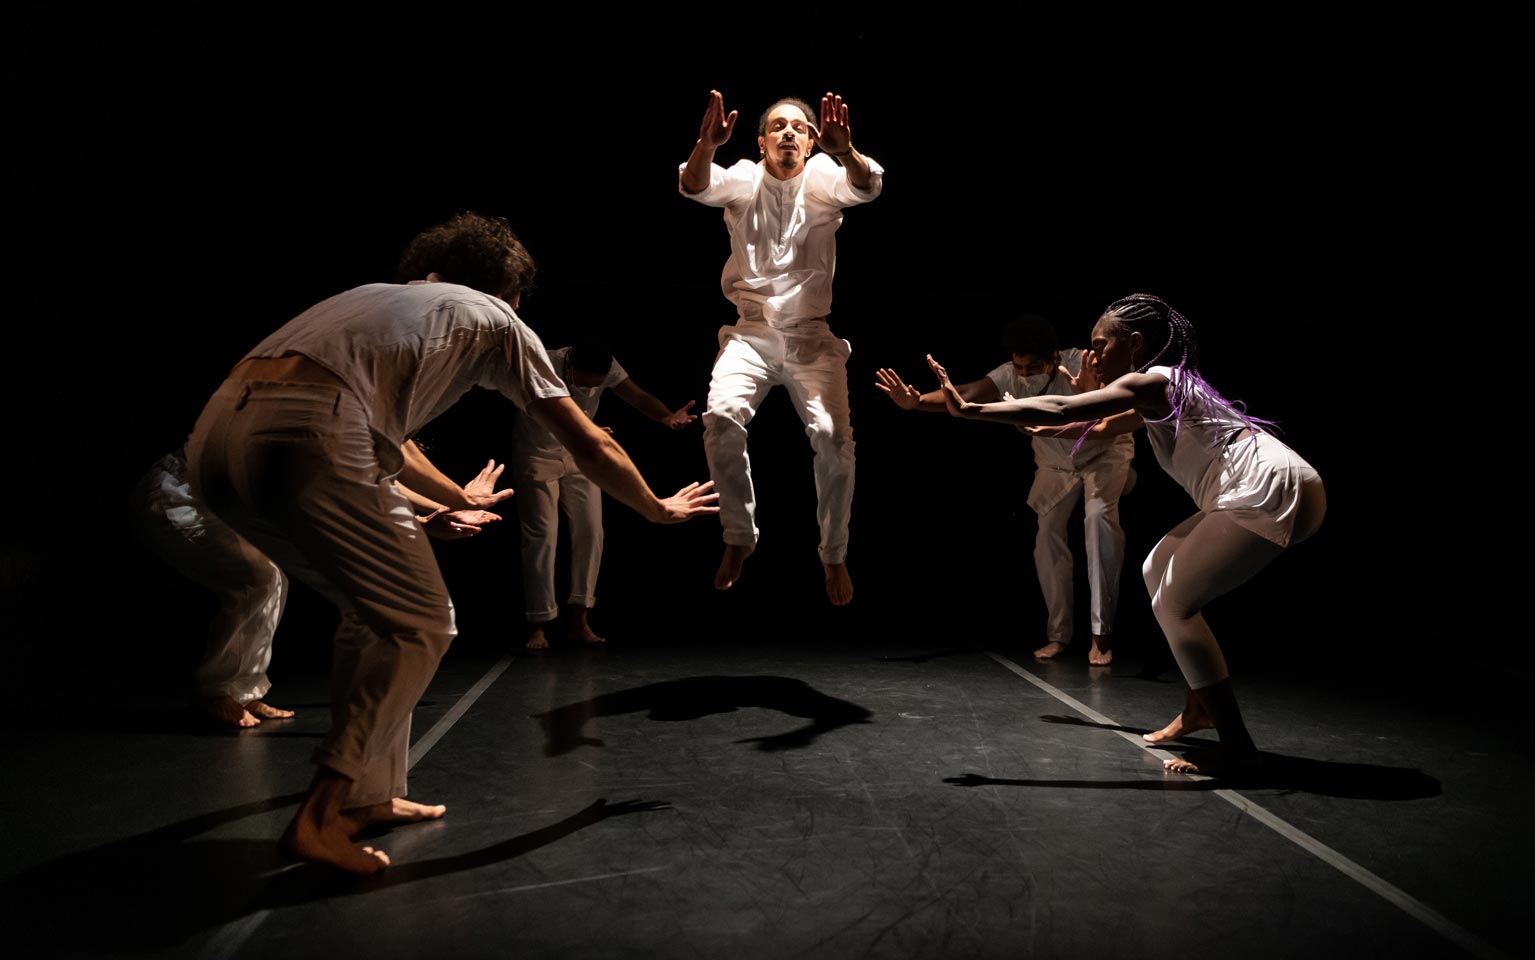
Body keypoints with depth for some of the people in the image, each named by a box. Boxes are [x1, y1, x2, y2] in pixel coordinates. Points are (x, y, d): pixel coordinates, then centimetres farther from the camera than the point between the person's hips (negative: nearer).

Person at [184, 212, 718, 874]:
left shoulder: (377, 296, 37)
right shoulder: (495, 319, 19)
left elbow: (381, 429, 52)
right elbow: (588, 446, 21)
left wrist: (458, 498, 66)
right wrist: (657, 508, 37)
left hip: (214, 434, 8)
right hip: (305, 439, -8)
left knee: (373, 608, 21)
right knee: (420, 624, 5)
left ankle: (368, 796, 26)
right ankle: (320, 818, 2)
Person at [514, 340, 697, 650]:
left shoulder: (605, 368, -16)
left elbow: (638, 396, -25)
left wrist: (668, 417, -45)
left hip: (579, 455, 4)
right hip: (537, 456, -4)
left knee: (590, 532, -5)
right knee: (542, 536, -10)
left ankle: (578, 620, 5)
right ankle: (537, 626, -1)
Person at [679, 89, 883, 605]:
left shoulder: (821, 179, 1)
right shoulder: (742, 180, 3)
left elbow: (866, 186, -20)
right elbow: (695, 186, -17)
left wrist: (845, 150, -42)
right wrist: (706, 144, -39)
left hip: (812, 335, 0)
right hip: (750, 332, 1)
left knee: (833, 437, -18)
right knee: (721, 419, -24)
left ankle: (835, 555, 2)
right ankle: (739, 538, -4)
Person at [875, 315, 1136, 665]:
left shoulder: (1080, 367, -35)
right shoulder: (1011, 376, -26)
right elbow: (965, 395, -40)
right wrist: (915, 402, -58)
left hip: (1104, 452, -4)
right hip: (1056, 462, 4)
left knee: (1099, 517, -26)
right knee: (1047, 535, -4)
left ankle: (1102, 635, -19)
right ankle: (1058, 634, 12)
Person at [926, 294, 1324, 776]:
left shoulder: (1153, 380, -9)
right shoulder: (1160, 391, 21)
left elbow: (1059, 411, -21)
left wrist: (971, 410, -22)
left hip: (1272, 493, -11)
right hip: (1259, 492, 11)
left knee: (1174, 605, -9)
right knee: (1158, 571, 17)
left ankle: (1236, 745, -5)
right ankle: (1198, 709, 22)